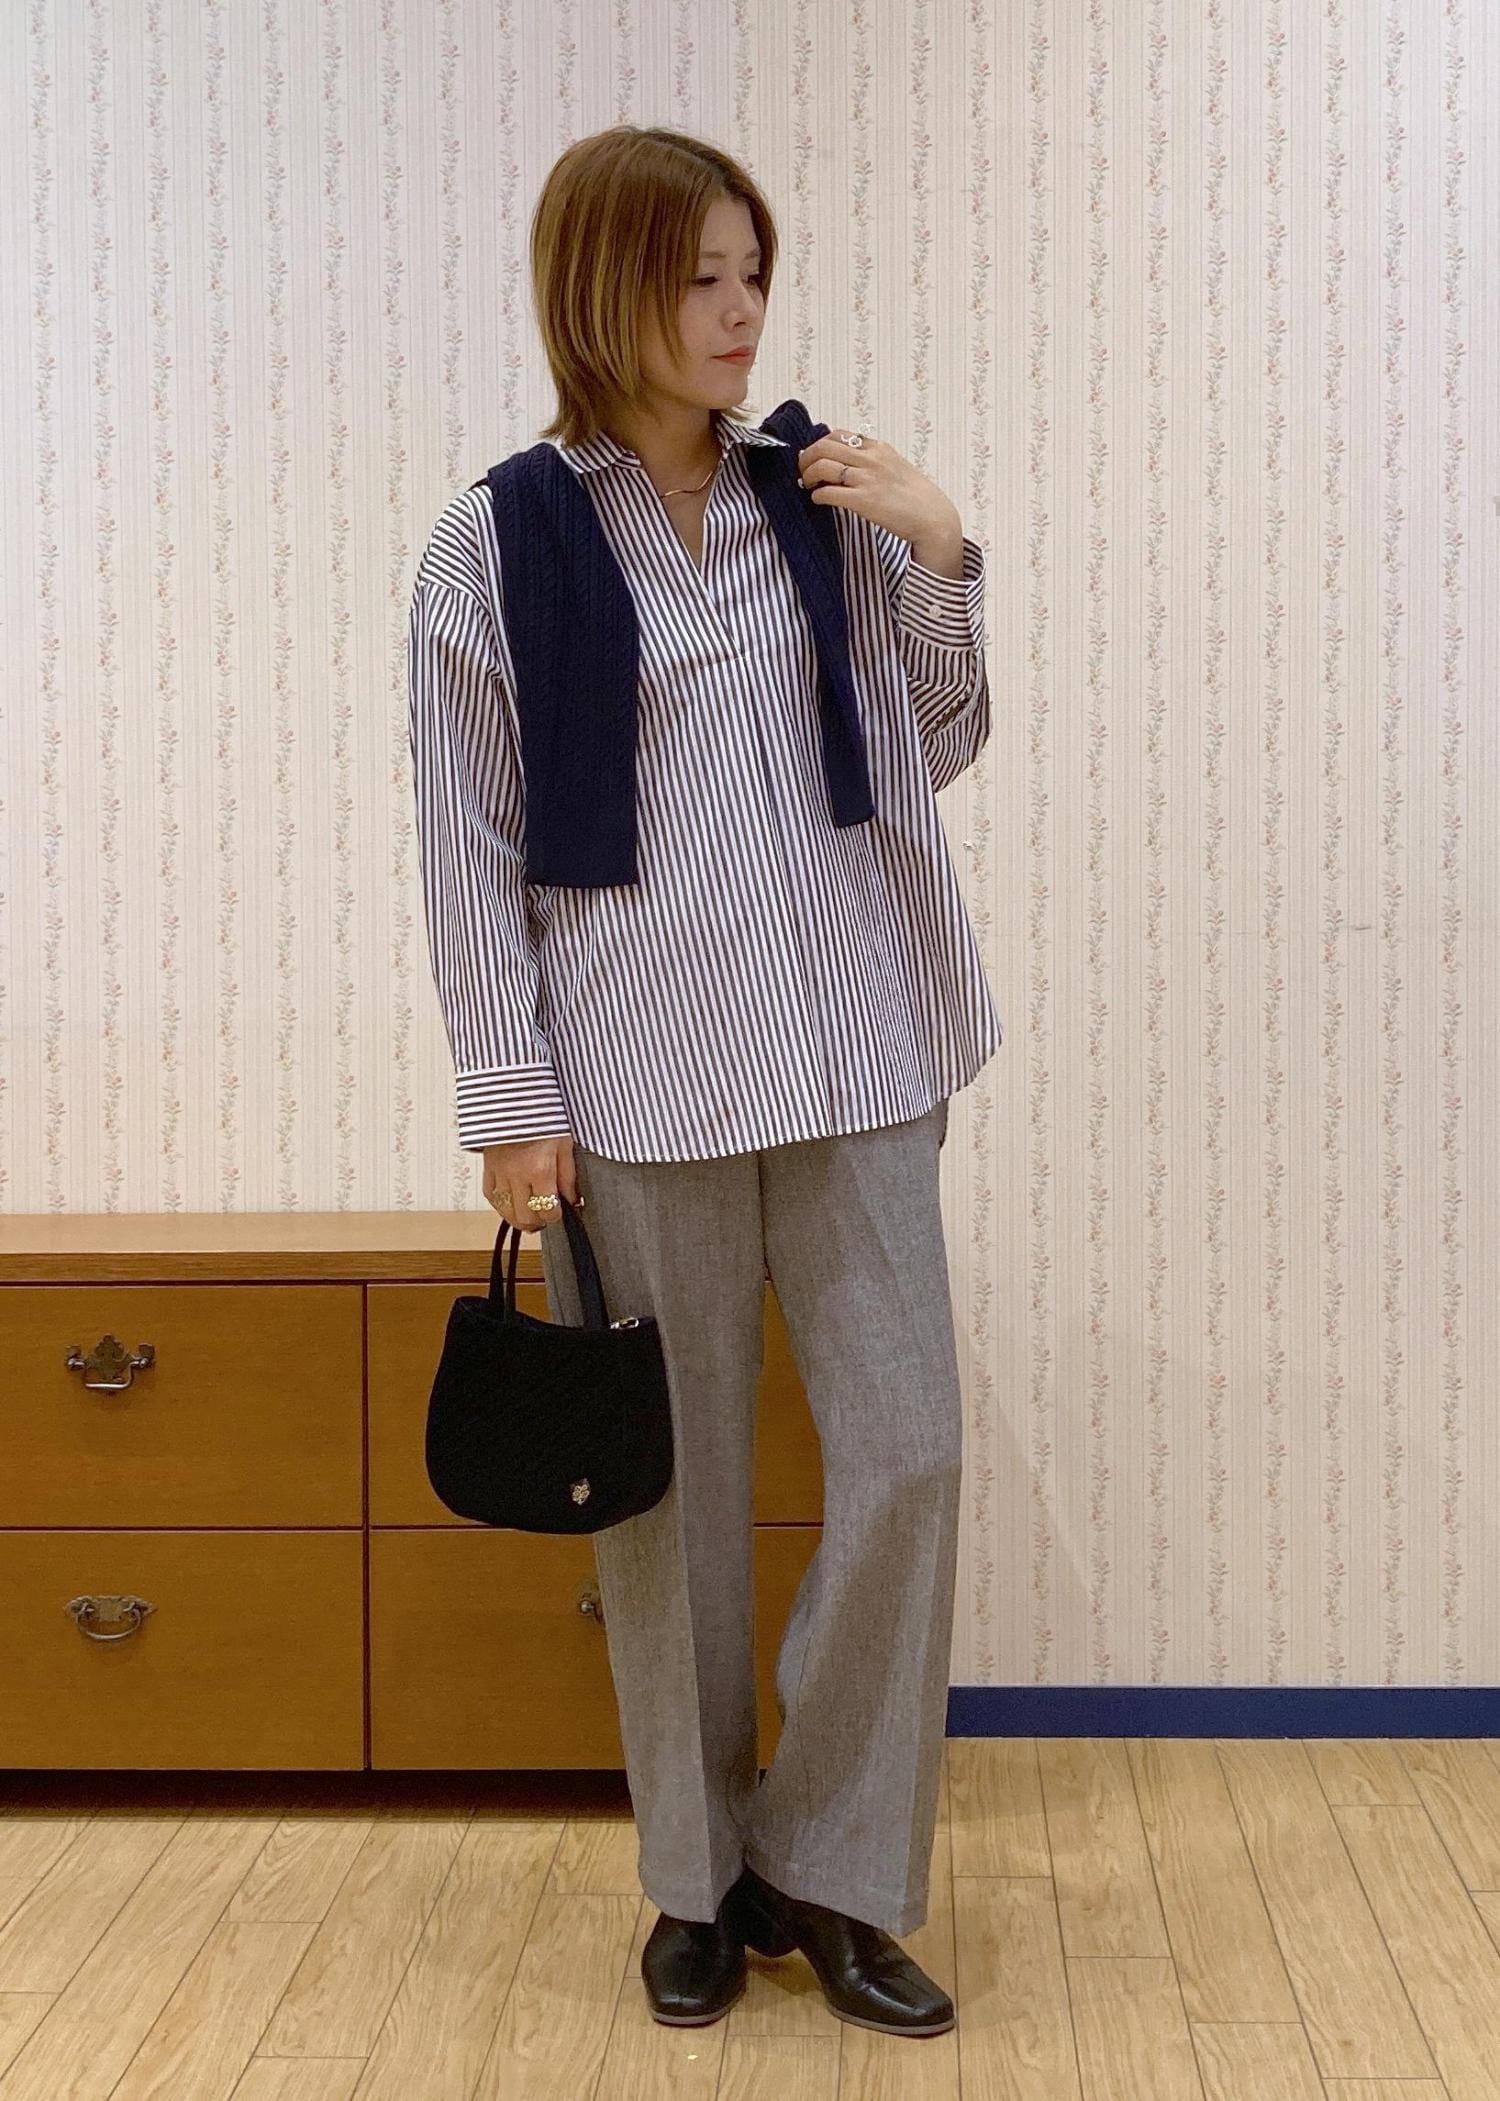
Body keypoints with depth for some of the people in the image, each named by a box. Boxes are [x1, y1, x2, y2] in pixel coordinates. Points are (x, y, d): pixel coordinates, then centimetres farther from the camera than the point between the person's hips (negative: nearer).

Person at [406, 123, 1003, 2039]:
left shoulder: (822, 501, 7)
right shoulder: (495, 543, -1)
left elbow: (936, 750, 14)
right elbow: (473, 850, -1)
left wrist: (941, 557, -1)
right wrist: (510, 1098, -5)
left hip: (846, 1058, 3)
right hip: (639, 1079, -3)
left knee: (906, 1456, 0)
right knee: (677, 1491, 6)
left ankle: (832, 1875, 17)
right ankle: (701, 1880, 25)